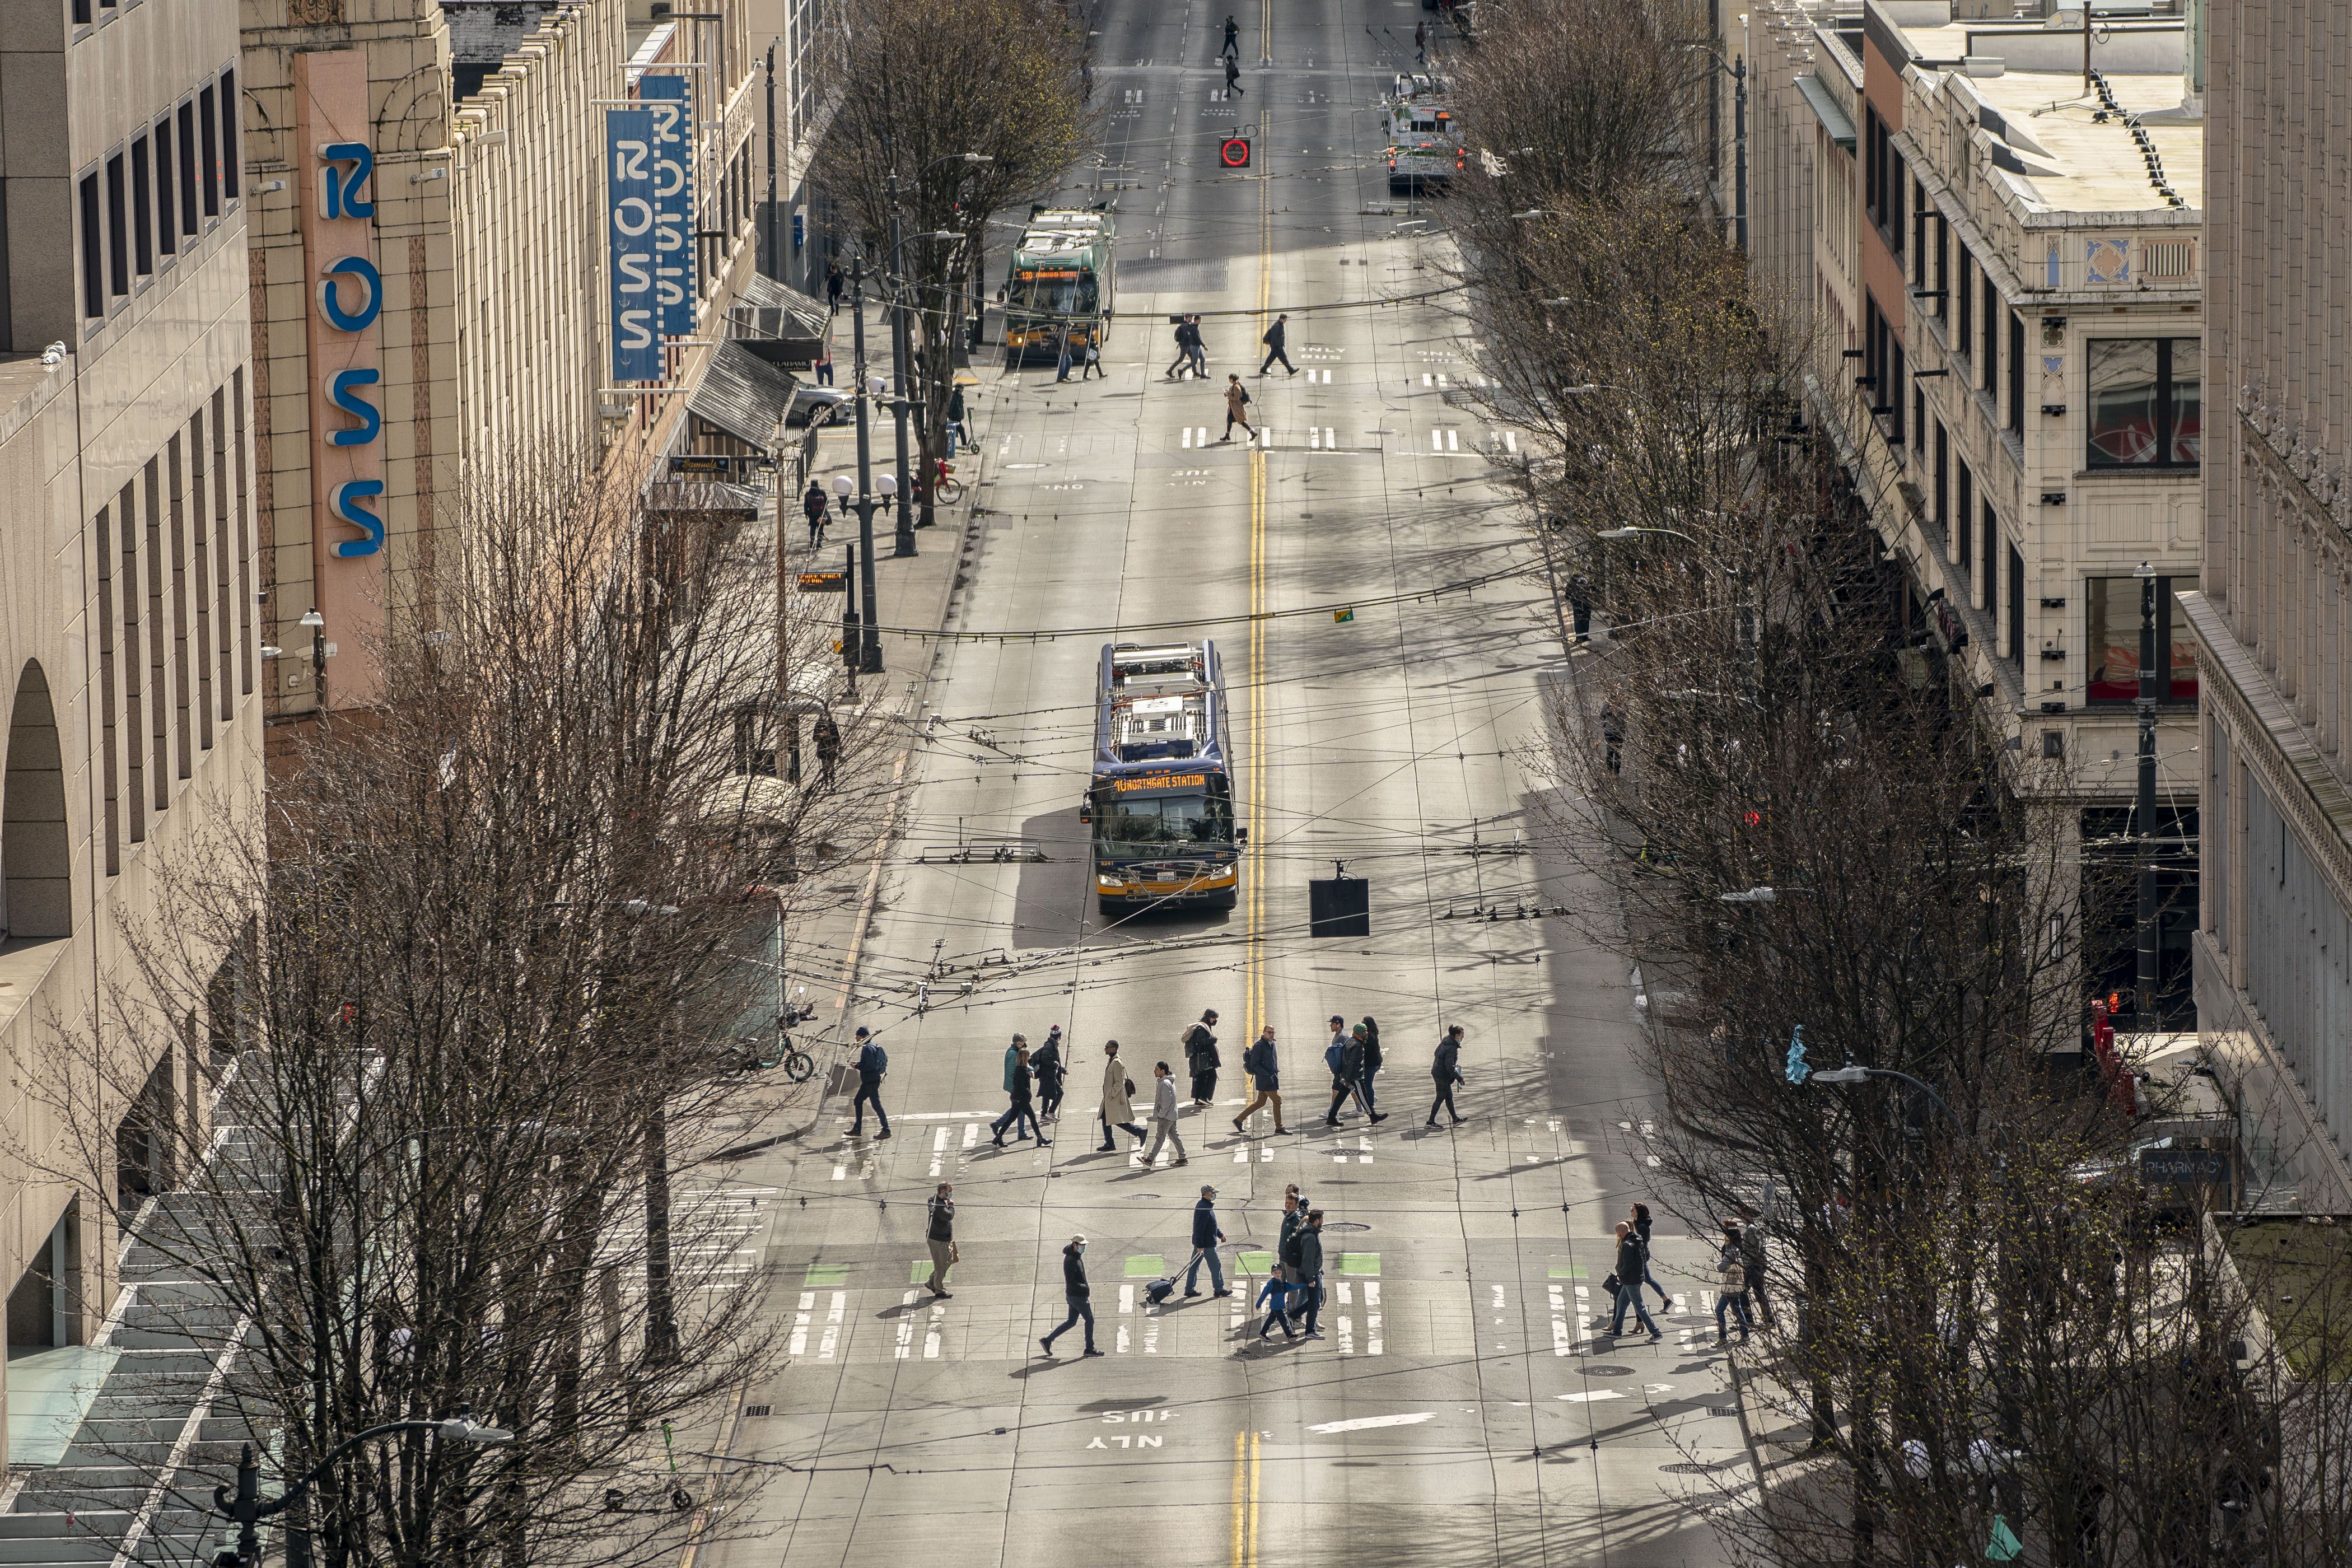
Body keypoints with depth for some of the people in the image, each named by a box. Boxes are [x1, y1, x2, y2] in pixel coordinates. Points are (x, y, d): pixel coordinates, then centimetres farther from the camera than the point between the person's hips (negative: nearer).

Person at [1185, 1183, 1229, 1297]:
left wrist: (1220, 1234, 29)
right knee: (1215, 1266, 1)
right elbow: (1199, 1229, -25)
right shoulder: (1204, 1209, -22)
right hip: (1206, 1244, -10)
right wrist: (1200, 1246, -25)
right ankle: (1219, 1289, 10)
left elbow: (1211, 1224, 26)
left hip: (1200, 1243, 10)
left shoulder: (1205, 1206, 12)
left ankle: (1189, 1290, 17)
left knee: (1194, 1265, 12)